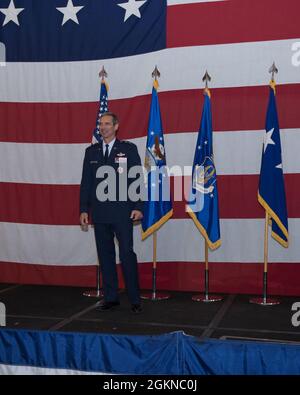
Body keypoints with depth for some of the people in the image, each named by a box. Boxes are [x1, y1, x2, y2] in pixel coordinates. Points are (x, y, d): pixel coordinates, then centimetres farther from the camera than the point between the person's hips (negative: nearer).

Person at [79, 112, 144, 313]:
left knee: (127, 254, -3)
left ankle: (135, 299, 7)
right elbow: (86, 182, 12)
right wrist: (84, 209, 6)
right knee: (105, 255, 8)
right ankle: (111, 297, 18)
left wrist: (138, 207, -8)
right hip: (99, 213, 4)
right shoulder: (91, 151, 12)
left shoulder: (129, 149, 2)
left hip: (122, 212, -4)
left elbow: (137, 178, -1)